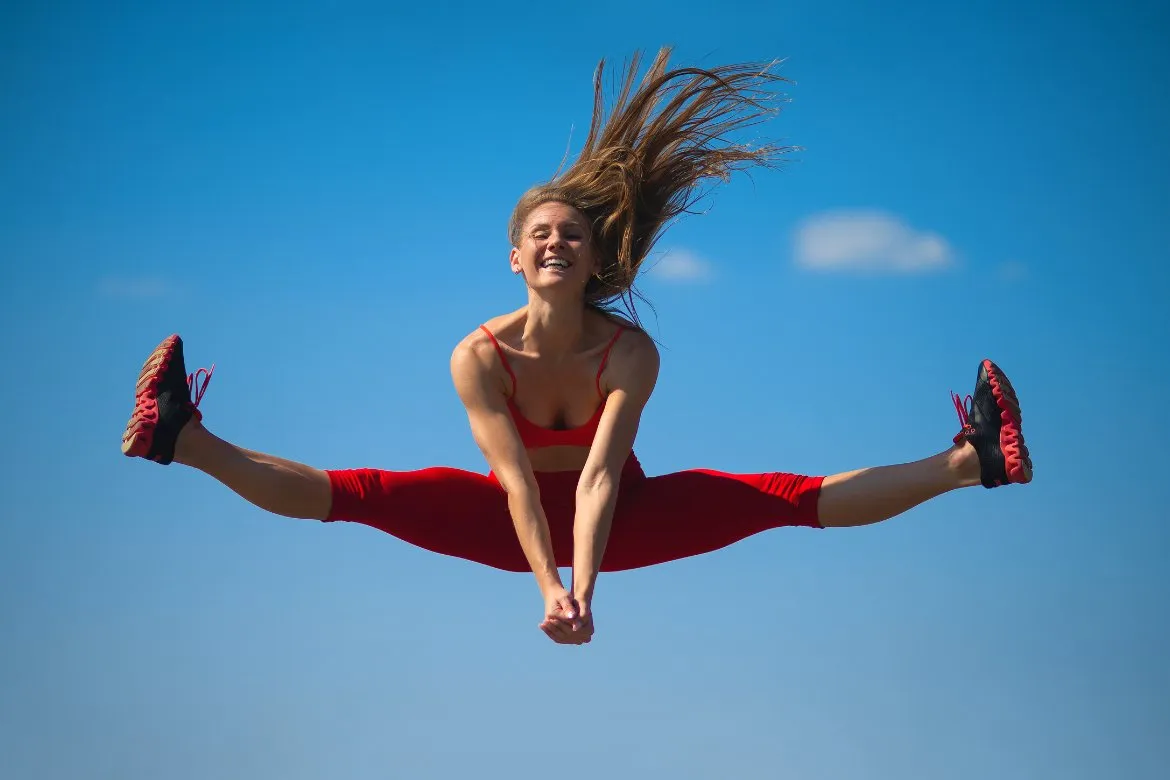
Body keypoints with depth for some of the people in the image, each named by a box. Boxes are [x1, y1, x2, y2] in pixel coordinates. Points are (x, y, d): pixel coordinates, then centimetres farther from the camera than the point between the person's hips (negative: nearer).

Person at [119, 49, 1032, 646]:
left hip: (621, 518, -1)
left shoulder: (630, 352, -23)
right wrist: (547, 589, -41)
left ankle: (970, 463, -19)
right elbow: (517, 478, -29)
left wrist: (583, 587, -46)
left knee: (786, 497, -18)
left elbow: (599, 476, -34)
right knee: (361, 494, -20)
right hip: (514, 521, 1)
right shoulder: (480, 356, -20)